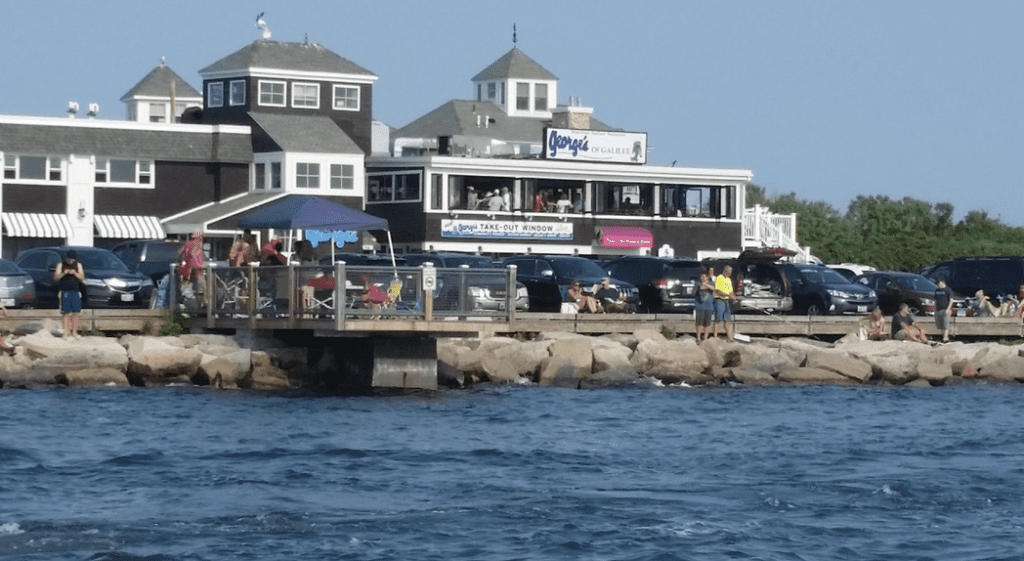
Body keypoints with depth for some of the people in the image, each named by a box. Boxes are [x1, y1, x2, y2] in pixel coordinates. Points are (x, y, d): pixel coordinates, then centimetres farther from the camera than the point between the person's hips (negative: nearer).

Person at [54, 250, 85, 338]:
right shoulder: (61, 265, 7)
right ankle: (66, 332, -3)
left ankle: (74, 332, 4)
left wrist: (75, 273, -11)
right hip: (65, 292, -2)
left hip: (75, 292, 2)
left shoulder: (78, 265, 12)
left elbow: (82, 278, 7)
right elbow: (56, 277, 2)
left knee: (75, 313, -1)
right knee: (66, 313, -5)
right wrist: (63, 273, -16)